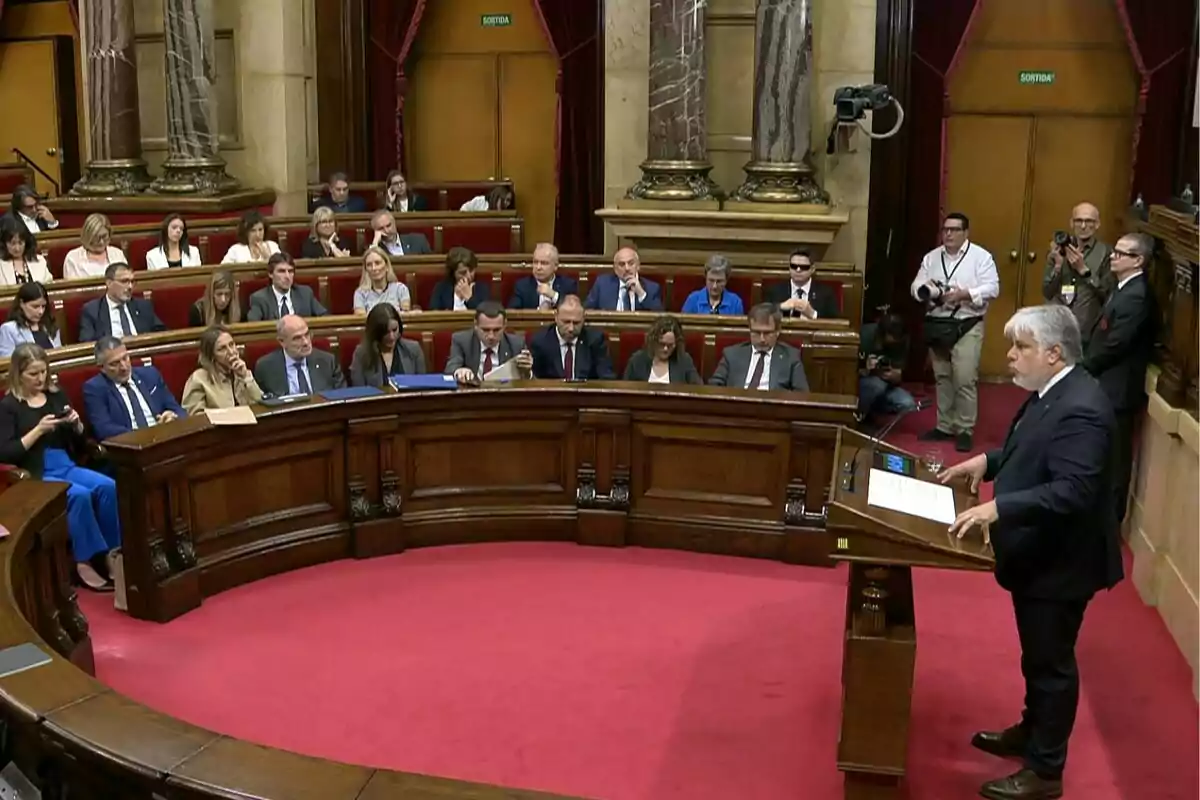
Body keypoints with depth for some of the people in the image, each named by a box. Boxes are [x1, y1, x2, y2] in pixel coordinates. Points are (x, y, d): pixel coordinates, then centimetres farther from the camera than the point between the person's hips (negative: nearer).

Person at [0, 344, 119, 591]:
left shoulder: (56, 397, 14)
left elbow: (79, 445, 19)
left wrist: (77, 424, -3)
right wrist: (38, 430, -15)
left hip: (67, 467, 5)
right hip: (36, 475, -5)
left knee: (108, 486, -25)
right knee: (79, 494, -33)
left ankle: (112, 552, -20)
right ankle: (85, 560, -24)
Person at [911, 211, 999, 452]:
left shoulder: (981, 256, -4)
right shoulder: (931, 258, 10)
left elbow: (992, 288, -12)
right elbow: (916, 285, 7)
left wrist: (963, 294, -22)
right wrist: (925, 289, -16)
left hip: (967, 326, -5)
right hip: (937, 325, 5)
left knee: (965, 380, -9)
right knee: (942, 378, 12)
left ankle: (965, 430, -1)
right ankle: (945, 426, 22)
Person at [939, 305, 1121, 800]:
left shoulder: (1080, 409, -27)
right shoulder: (1051, 393, 4)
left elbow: (1073, 491, -34)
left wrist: (998, 508, -38)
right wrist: (988, 461, 4)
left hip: (1059, 560, -9)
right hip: (1037, 553, 9)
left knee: (1052, 662, 6)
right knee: (1036, 657, 25)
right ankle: (1031, 731, 43)